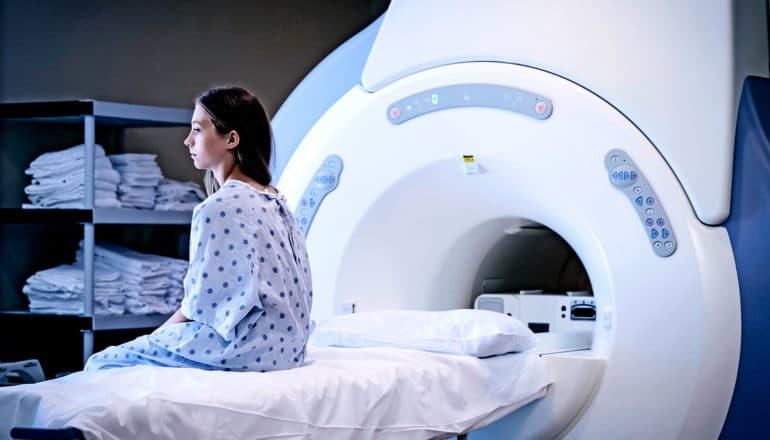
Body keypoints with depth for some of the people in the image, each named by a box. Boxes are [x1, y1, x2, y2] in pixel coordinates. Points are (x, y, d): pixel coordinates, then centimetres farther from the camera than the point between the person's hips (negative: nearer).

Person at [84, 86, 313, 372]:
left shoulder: (218, 208, -16)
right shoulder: (275, 200, 11)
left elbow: (201, 303, -13)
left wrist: (156, 336, 5)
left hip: (246, 349, -9)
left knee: (101, 364, -1)